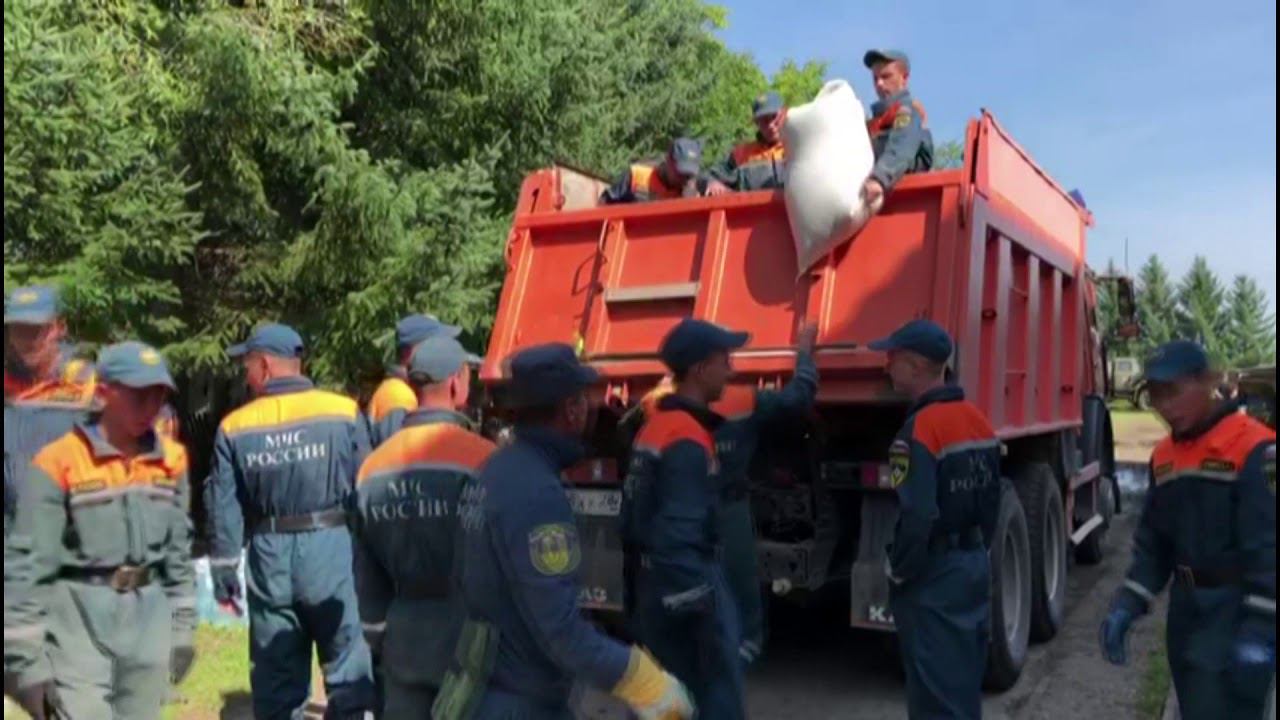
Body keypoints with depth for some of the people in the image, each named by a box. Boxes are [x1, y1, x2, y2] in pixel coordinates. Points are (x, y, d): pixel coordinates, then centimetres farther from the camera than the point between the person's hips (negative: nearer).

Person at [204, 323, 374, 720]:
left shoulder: (235, 427, 0)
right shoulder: (344, 412, -7)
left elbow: (224, 508, 3)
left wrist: (224, 569, 12)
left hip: (269, 556, 3)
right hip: (330, 550, -2)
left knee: (275, 675, 14)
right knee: (349, 670, 7)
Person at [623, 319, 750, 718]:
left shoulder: (654, 428, 9)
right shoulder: (688, 441, -20)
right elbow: (680, 536, -25)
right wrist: (702, 608, -21)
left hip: (653, 590, 9)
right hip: (684, 592, -9)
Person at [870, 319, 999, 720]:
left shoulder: (919, 430, -22)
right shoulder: (979, 421, 6)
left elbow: (917, 517, -28)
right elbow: (991, 500, 12)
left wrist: (897, 571, -13)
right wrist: (975, 550, 19)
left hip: (933, 575, -9)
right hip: (974, 564, 9)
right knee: (964, 682, 20)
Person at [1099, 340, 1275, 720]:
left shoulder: (1253, 449, -15)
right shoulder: (1163, 456, 9)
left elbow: (1269, 545, -19)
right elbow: (1153, 541, 12)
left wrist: (1260, 630, -23)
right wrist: (1127, 604, 1)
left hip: (1237, 609, -7)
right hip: (1186, 606, 7)